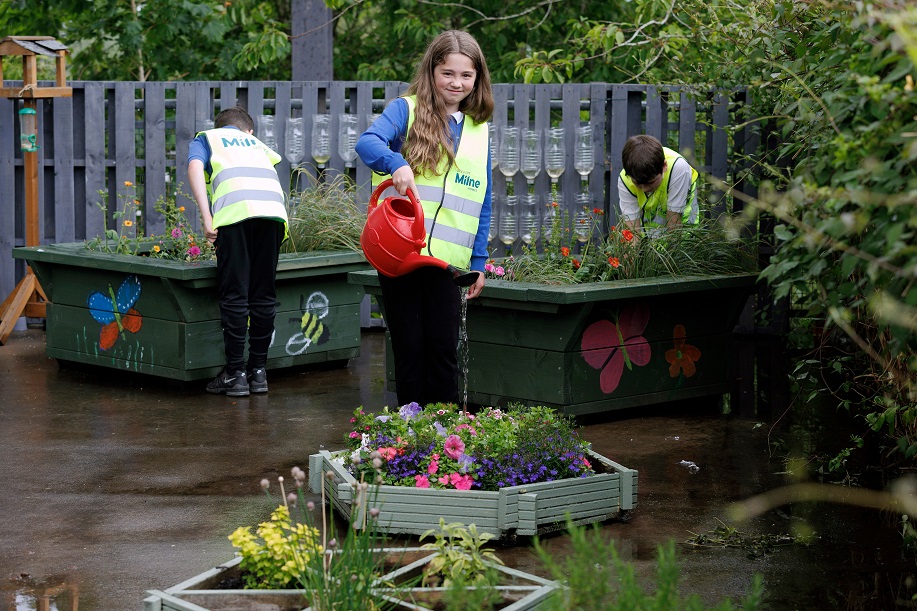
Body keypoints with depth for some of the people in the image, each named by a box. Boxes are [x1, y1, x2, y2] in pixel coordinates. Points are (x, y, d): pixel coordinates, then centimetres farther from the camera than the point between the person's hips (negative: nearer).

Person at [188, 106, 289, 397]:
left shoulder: (205, 138, 26)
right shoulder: (255, 142, 36)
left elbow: (195, 167, 6)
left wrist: (207, 218, -2)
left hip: (234, 211, -3)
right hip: (273, 207, 3)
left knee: (234, 295, 0)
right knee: (263, 294, 10)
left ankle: (236, 373, 0)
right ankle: (259, 370, 13)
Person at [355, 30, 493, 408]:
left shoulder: (479, 131, 13)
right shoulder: (407, 109, 0)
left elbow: (482, 205, 15)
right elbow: (367, 142, -19)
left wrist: (479, 262, 10)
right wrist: (396, 163, -40)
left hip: (447, 259, 3)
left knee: (443, 348, 4)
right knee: (409, 348, 4)